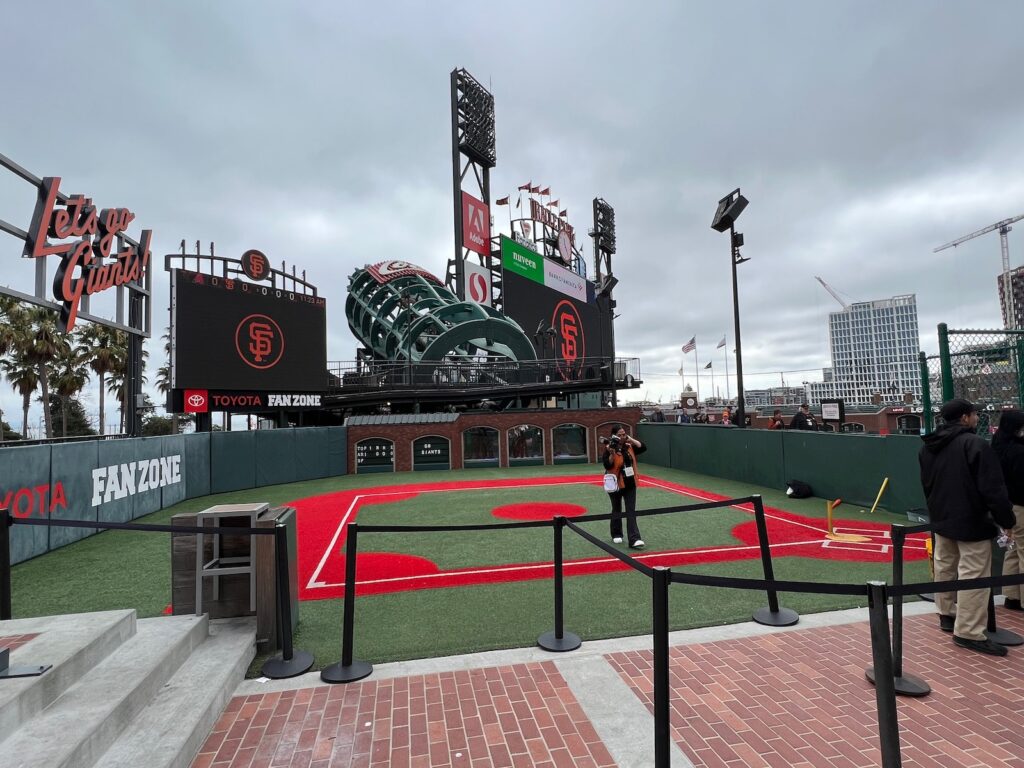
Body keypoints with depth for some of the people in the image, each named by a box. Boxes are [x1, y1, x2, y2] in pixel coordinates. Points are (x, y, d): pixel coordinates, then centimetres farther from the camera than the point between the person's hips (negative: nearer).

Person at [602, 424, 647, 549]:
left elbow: (643, 447, -7)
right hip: (615, 484, -3)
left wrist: (631, 439, -13)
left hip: (630, 484, 3)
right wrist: (612, 453, -32)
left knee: (631, 512, -3)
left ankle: (634, 539, -6)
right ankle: (616, 535, 32)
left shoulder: (629, 447, 1)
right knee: (617, 510, 14)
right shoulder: (609, 449, -13)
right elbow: (607, 466, -21)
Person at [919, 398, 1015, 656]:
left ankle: (946, 615, 32)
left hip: (942, 519, 8)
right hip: (972, 522, -8)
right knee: (973, 576, -3)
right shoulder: (975, 444, -18)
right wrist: (1006, 520, -10)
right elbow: (993, 489, -19)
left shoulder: (927, 447, 7)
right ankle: (968, 633, 0)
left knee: (944, 568, 19)